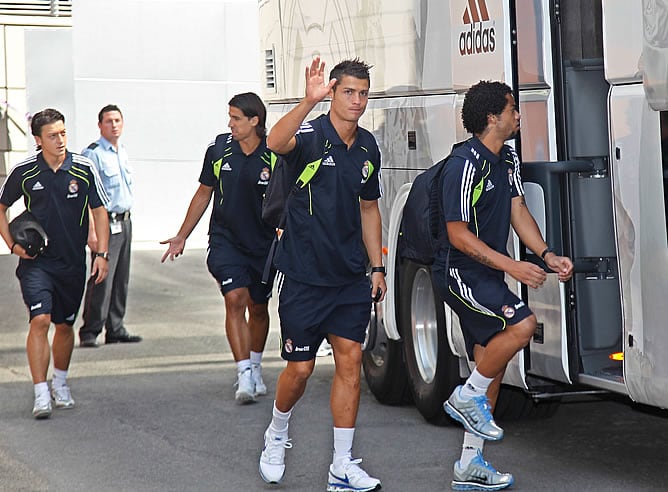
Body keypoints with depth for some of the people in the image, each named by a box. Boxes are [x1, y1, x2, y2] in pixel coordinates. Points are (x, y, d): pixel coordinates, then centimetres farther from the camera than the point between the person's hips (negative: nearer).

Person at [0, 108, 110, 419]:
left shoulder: (83, 169, -5)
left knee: (65, 325, 13)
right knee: (40, 320, -16)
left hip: (73, 262, 2)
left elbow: (99, 211, 4)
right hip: (36, 261, -2)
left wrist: (102, 254, -2)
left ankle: (60, 384, 35)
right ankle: (41, 395, -15)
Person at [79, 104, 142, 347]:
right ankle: (89, 333, -6)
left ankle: (115, 329, 16)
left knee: (121, 279, 10)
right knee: (102, 279, -11)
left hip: (124, 222, 8)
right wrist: (92, 230, -23)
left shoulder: (122, 152, 16)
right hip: (106, 223, -8)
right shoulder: (93, 154, -11)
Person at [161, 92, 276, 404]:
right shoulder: (219, 149, -2)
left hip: (264, 244, 0)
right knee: (235, 299, -17)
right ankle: (244, 376, -20)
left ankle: (255, 369, 35)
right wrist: (182, 236, 14)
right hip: (225, 240, 0)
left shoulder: (274, 156, -10)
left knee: (258, 308, 13)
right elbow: (203, 194, 11)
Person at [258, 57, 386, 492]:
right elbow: (276, 143, -36)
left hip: (350, 277, 5)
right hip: (304, 274, -5)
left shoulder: (368, 147, 9)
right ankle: (277, 437, 30)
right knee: (301, 367, 1)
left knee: (350, 362, 0)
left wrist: (377, 267, 15)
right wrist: (309, 102, -51)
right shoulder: (311, 136, -11)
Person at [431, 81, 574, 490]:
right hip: (459, 272, -10)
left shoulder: (508, 160, 11)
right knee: (521, 323, -27)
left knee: (491, 363, 8)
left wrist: (547, 255, -6)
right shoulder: (465, 167, -19)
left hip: (488, 275, 10)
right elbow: (459, 235, -20)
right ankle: (467, 397, -9)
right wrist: (512, 267, -24)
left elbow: (518, 212, 10)